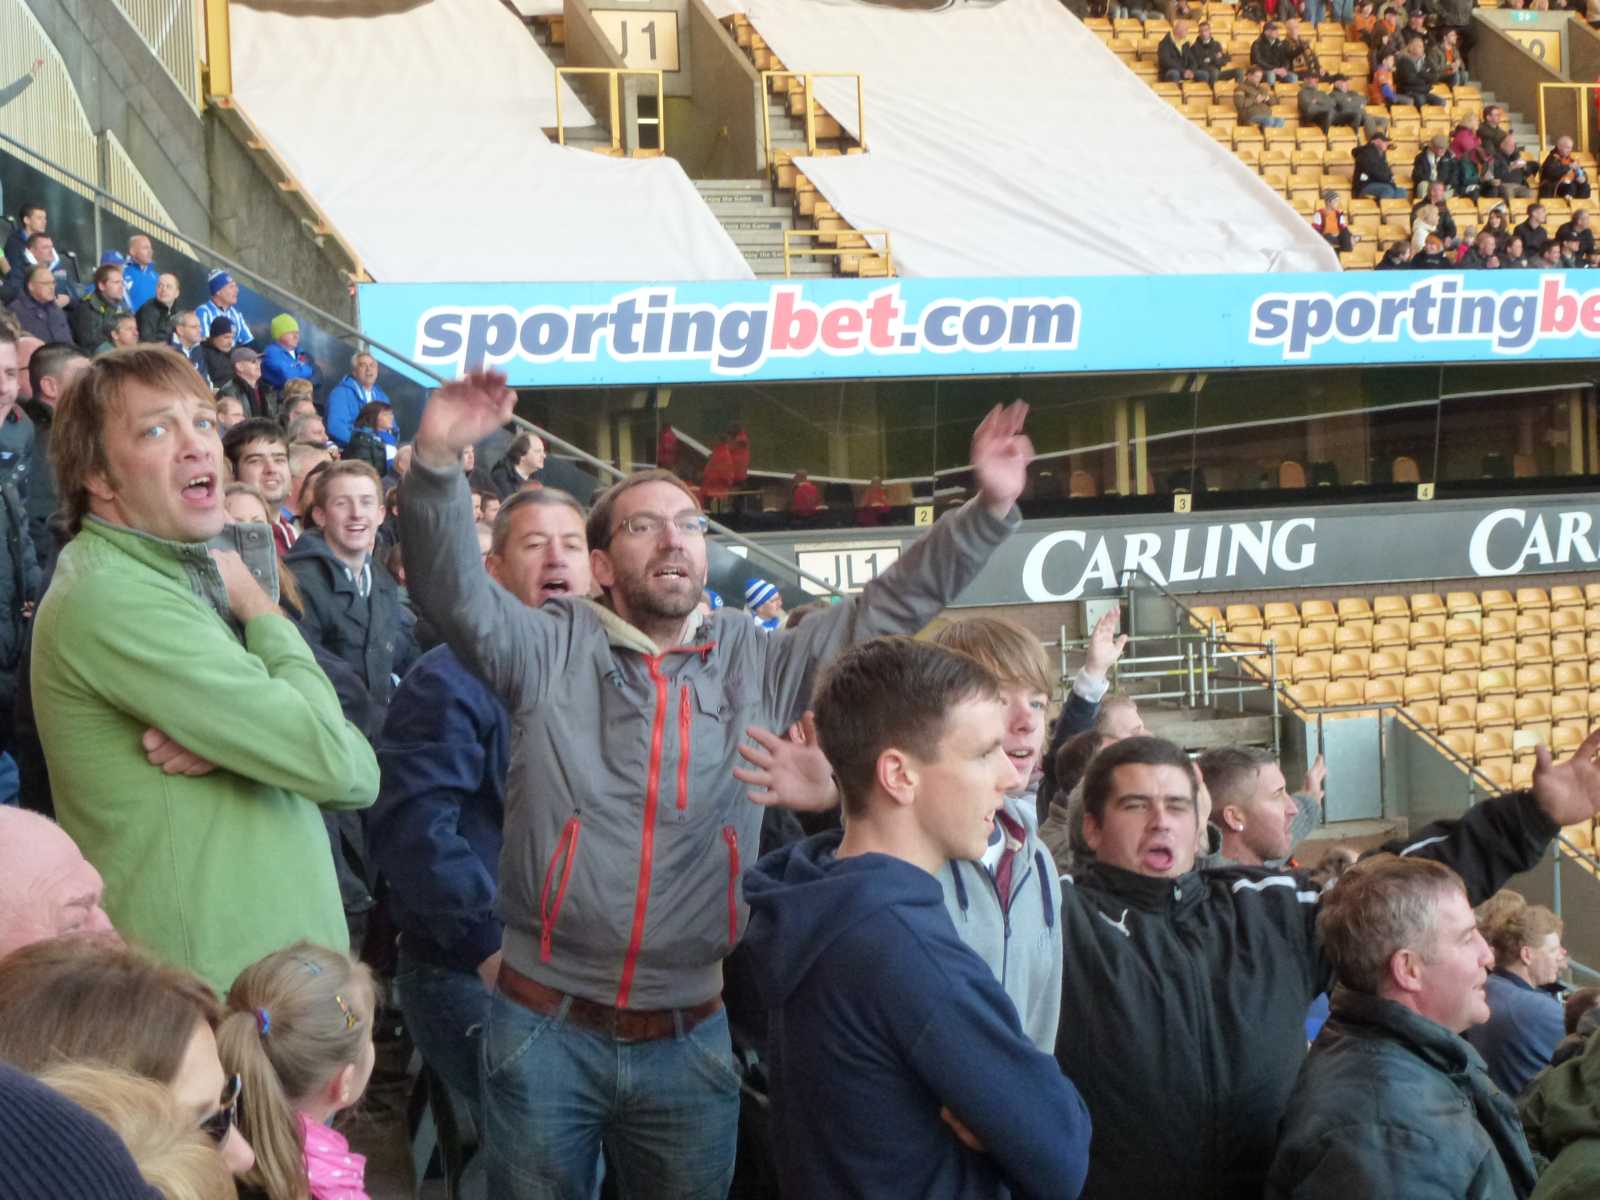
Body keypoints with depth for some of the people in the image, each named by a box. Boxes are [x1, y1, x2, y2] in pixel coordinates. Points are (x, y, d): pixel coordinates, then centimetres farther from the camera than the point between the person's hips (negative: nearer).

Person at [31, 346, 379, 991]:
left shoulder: (195, 578, 13)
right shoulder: (109, 596, -17)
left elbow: (362, 776, 4)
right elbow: (334, 762, -21)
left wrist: (232, 738, -15)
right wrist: (263, 613, -5)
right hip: (208, 998, -8)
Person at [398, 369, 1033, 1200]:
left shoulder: (759, 664, 6)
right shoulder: (554, 650, -1)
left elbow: (888, 610, 6)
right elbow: (452, 591, -14)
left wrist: (987, 511, -4)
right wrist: (438, 463, -31)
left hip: (688, 1039, 2)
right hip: (544, 1029, -2)